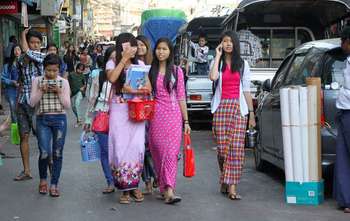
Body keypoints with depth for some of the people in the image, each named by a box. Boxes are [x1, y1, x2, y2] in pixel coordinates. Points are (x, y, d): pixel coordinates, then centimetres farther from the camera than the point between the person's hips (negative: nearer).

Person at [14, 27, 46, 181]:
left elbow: (25, 49, -20)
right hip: (23, 102, 5)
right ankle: (26, 171, 14)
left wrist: (23, 34, -3)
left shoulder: (42, 57, -6)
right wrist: (18, 101, 16)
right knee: (23, 136, 6)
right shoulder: (21, 59, 11)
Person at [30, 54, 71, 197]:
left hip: (59, 119, 1)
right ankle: (43, 180, 16)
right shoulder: (38, 81, 4)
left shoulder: (63, 82, 3)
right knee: (44, 152, -10)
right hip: (42, 119, -1)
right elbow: (32, 103, 0)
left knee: (57, 153, 2)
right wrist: (42, 91, -14)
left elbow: (67, 105, 1)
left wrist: (59, 92, -13)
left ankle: (54, 185, 13)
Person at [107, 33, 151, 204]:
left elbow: (148, 88, 1)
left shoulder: (139, 64, 9)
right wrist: (124, 58, -16)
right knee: (120, 148, -5)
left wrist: (131, 90, -16)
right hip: (118, 111, -1)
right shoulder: (112, 63, 4)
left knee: (136, 147, -5)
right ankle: (125, 188, 3)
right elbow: (112, 78, -19)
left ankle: (134, 186, 9)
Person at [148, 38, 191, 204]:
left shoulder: (177, 71, 7)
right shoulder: (150, 71, 9)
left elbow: (181, 97, 6)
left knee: (171, 152, -10)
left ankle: (168, 190, -16)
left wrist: (186, 121, 3)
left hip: (173, 115, -1)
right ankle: (165, 187, 13)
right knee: (159, 152, 2)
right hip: (155, 115, 1)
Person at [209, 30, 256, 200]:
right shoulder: (217, 63, 10)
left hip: (238, 107, 0)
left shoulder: (243, 64, 12)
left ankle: (231, 187, -11)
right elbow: (213, 77, -15)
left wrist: (251, 113, 6)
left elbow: (246, 90, 11)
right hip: (221, 107, 0)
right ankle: (225, 181, 20)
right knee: (222, 147, -3)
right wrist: (218, 55, -6)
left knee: (236, 147, -9)